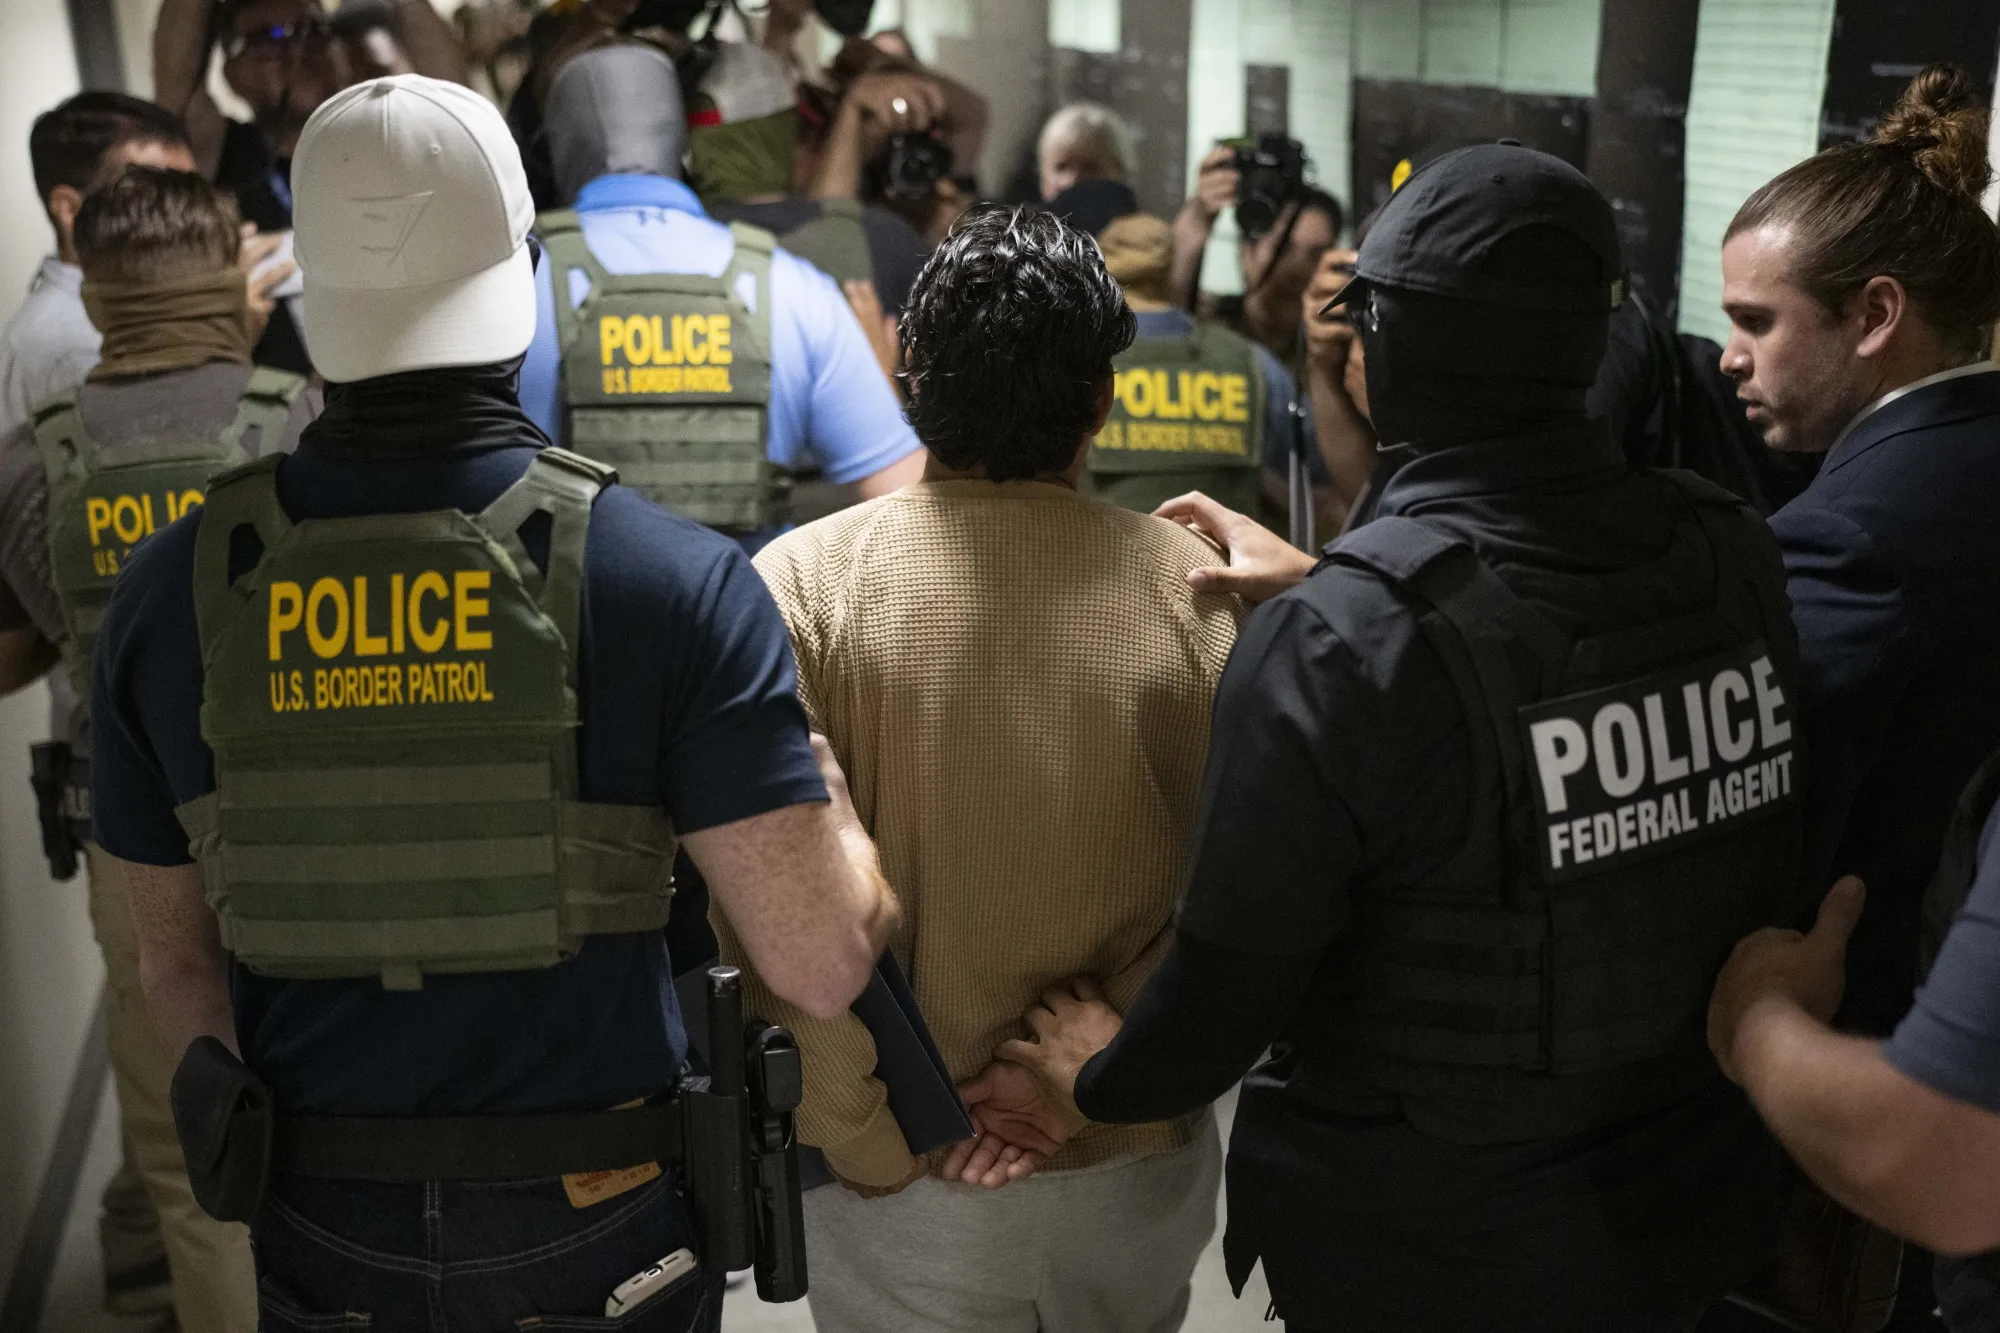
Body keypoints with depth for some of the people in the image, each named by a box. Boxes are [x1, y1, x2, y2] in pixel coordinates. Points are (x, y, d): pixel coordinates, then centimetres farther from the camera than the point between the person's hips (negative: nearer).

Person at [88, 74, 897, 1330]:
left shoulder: (170, 590, -8)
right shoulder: (675, 580, -18)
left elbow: (178, 953, 2)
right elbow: (825, 961, -19)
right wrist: (825, 756, -1)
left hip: (323, 1228, 2)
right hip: (594, 1225, -2)